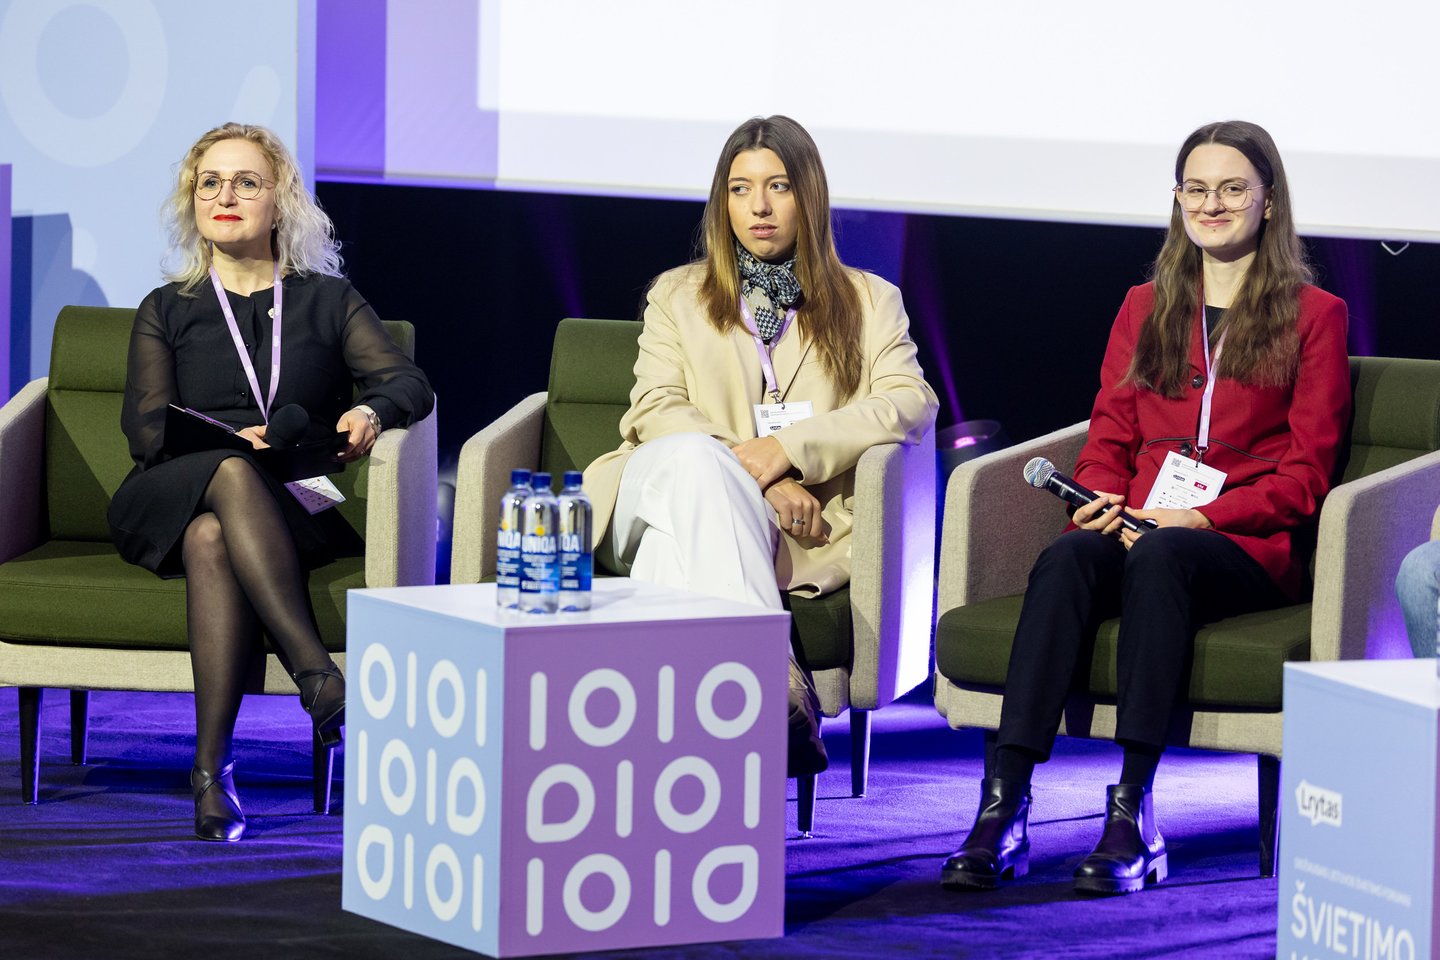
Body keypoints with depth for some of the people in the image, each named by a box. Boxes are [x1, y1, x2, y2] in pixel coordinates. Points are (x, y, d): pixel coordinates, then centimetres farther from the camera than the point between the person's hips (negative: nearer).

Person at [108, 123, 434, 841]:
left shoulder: (328, 301, 20)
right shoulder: (166, 311, 21)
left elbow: (411, 383, 6)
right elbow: (146, 426, 5)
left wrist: (372, 411, -20)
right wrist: (229, 444, -17)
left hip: (298, 511, -1)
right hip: (166, 504, 1)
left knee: (212, 538, -38)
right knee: (233, 475, -38)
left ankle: (212, 767, -45)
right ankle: (317, 676, -48)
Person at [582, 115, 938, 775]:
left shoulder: (868, 303, 20)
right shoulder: (678, 296, 23)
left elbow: (911, 404, 2)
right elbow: (657, 409, 6)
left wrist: (790, 447, -14)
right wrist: (761, 481, -12)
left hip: (797, 525, -1)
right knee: (696, 459, -38)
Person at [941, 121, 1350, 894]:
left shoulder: (1313, 316, 9)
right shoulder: (1144, 309, 22)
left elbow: (1304, 475, 1)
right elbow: (1108, 438, 18)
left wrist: (1201, 517, -13)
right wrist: (1102, 504, -6)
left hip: (1251, 547, -3)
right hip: (1136, 531, 3)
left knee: (1158, 557, -37)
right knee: (1065, 558, -31)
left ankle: (1132, 815, -43)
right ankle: (1001, 808, -43)